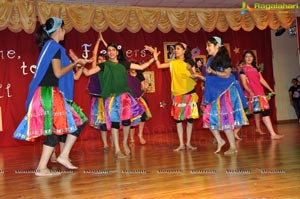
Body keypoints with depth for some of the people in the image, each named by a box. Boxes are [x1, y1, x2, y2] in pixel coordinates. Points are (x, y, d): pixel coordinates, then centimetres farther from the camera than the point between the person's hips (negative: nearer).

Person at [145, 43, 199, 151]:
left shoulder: (190, 62, 2)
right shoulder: (173, 63, 5)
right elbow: (159, 66, -1)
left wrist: (191, 71, -18)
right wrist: (155, 56, -11)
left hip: (189, 93, -1)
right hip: (177, 94, 1)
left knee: (190, 119, 4)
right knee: (178, 119, 0)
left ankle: (188, 143, 15)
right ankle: (181, 144, 9)